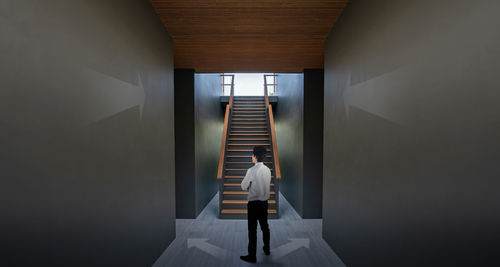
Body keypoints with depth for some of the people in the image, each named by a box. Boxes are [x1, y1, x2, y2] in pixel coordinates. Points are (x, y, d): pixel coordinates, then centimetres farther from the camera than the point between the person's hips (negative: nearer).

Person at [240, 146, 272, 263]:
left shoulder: (251, 171, -20)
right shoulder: (267, 170, 0)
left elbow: (243, 187, -12)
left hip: (254, 203, -6)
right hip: (264, 202, 7)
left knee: (252, 229, 5)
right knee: (265, 226, 21)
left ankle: (252, 256, 15)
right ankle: (267, 249, 38)